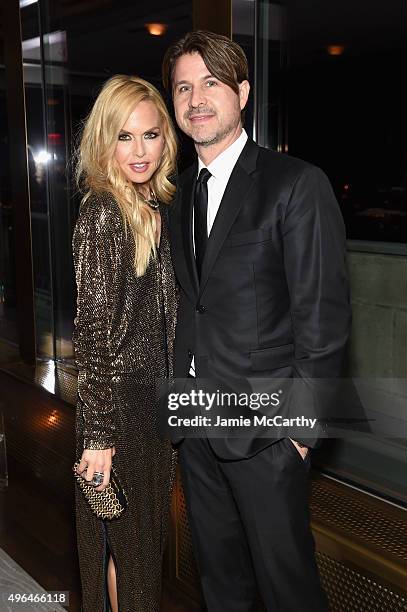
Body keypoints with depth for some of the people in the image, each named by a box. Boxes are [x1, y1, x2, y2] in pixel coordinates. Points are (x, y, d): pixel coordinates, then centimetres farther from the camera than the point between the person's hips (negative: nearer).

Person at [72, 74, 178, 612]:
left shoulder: (156, 207, 6)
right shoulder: (102, 213, -18)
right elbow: (93, 330, -20)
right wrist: (98, 433, -19)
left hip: (157, 394, 8)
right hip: (119, 400, -8)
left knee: (149, 525, 22)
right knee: (125, 535, 11)